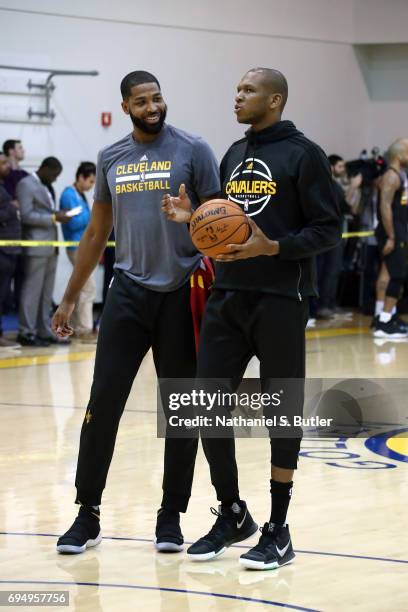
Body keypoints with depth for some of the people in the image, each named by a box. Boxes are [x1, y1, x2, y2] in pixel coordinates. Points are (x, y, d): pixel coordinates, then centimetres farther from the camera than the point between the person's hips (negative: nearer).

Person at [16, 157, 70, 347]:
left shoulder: (47, 187, 20)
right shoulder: (26, 184, -7)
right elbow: (26, 215, -15)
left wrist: (57, 215, 7)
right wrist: (53, 218, -17)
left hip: (51, 245, 9)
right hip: (36, 245, -9)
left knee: (47, 293, 9)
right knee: (32, 290, -6)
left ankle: (44, 332, 12)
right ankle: (27, 333, -3)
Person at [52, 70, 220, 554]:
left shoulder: (193, 151, -2)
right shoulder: (110, 159, 9)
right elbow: (97, 233, 16)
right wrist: (70, 298, 16)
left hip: (181, 293, -3)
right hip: (128, 291, 3)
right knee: (103, 401, -2)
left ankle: (171, 515, 14)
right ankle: (88, 514, 6)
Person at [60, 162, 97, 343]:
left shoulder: (80, 195, 15)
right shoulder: (69, 195, -12)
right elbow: (74, 222, -18)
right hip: (77, 247, -9)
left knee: (80, 288, 12)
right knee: (88, 287, -11)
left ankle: (78, 327, 19)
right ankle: (85, 330, -10)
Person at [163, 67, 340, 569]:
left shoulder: (302, 155, -5)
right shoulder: (233, 155, 15)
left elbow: (327, 229, -8)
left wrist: (273, 247, -21)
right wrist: (193, 217, 3)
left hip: (281, 298, -6)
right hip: (227, 296, 6)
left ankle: (278, 531, 10)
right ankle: (231, 514, 20)